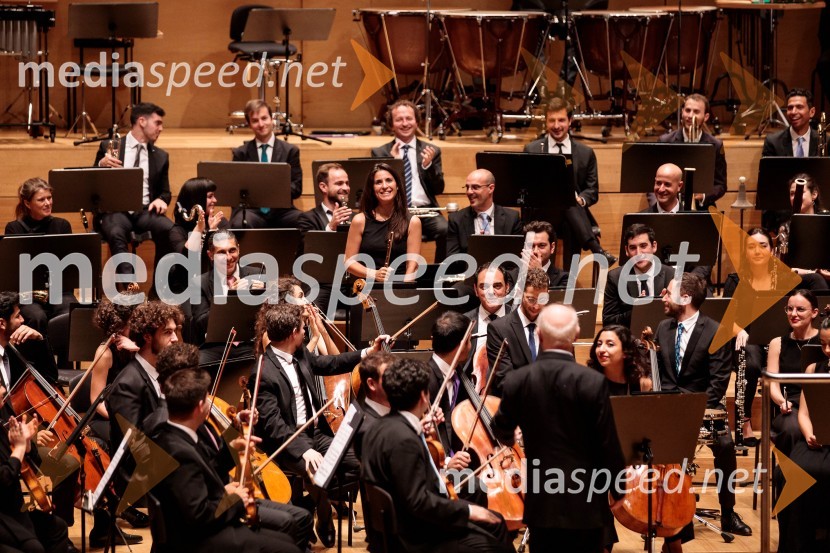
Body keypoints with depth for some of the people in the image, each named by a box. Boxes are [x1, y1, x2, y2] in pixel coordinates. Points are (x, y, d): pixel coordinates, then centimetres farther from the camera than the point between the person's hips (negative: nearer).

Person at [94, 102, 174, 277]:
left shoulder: (161, 156, 19)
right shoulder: (109, 146, 10)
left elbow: (165, 191, 20)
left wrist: (161, 200, -5)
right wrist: (101, 164, -14)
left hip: (146, 211, 3)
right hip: (116, 209, -3)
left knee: (169, 230, -31)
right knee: (116, 234, -38)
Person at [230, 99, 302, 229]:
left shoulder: (290, 150, 11)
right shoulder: (240, 153, 12)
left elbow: (296, 188, 5)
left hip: (281, 210, 1)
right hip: (250, 209, -1)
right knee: (239, 225, -37)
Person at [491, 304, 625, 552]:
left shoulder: (516, 381, -6)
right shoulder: (593, 382, -15)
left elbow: (501, 432, 12)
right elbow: (608, 445, -9)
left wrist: (511, 438, 37)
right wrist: (618, 488, 7)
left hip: (540, 503, 2)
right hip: (584, 503, -2)